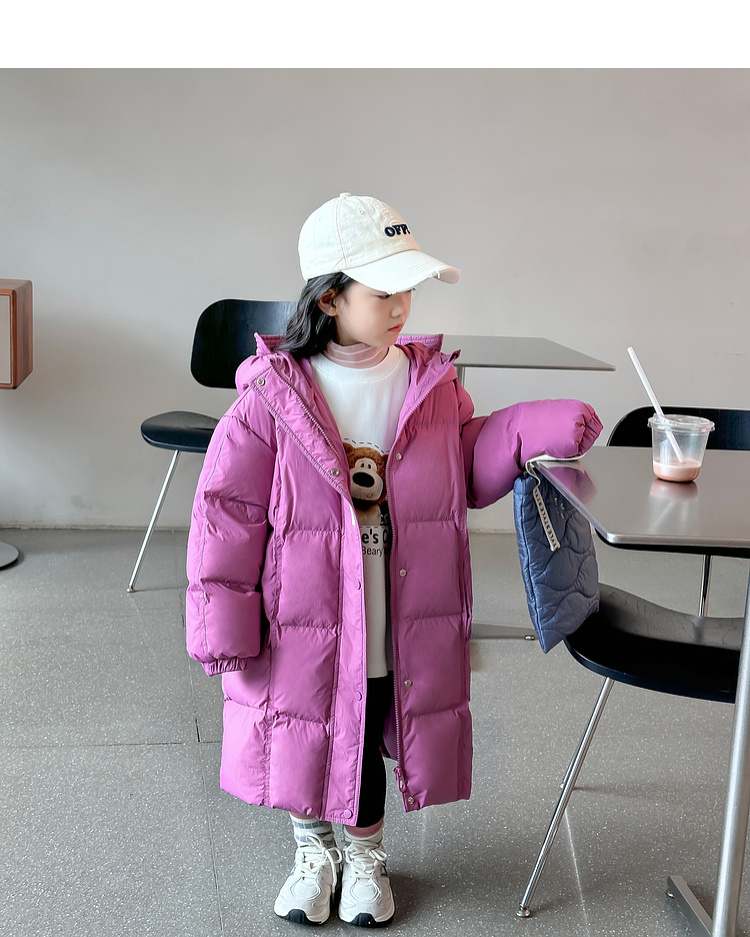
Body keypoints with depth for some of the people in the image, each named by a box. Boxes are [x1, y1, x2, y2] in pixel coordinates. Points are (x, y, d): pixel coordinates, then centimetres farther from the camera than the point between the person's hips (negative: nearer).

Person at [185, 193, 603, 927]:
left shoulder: (432, 384, -1)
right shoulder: (273, 395, -12)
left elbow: (469, 474, 9)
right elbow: (227, 510, -10)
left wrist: (533, 431, -7)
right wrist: (222, 627, -10)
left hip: (398, 633, 2)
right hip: (303, 627, -2)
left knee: (370, 739, 16)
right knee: (308, 740, 13)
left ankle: (363, 853, 41)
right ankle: (312, 851, 40)